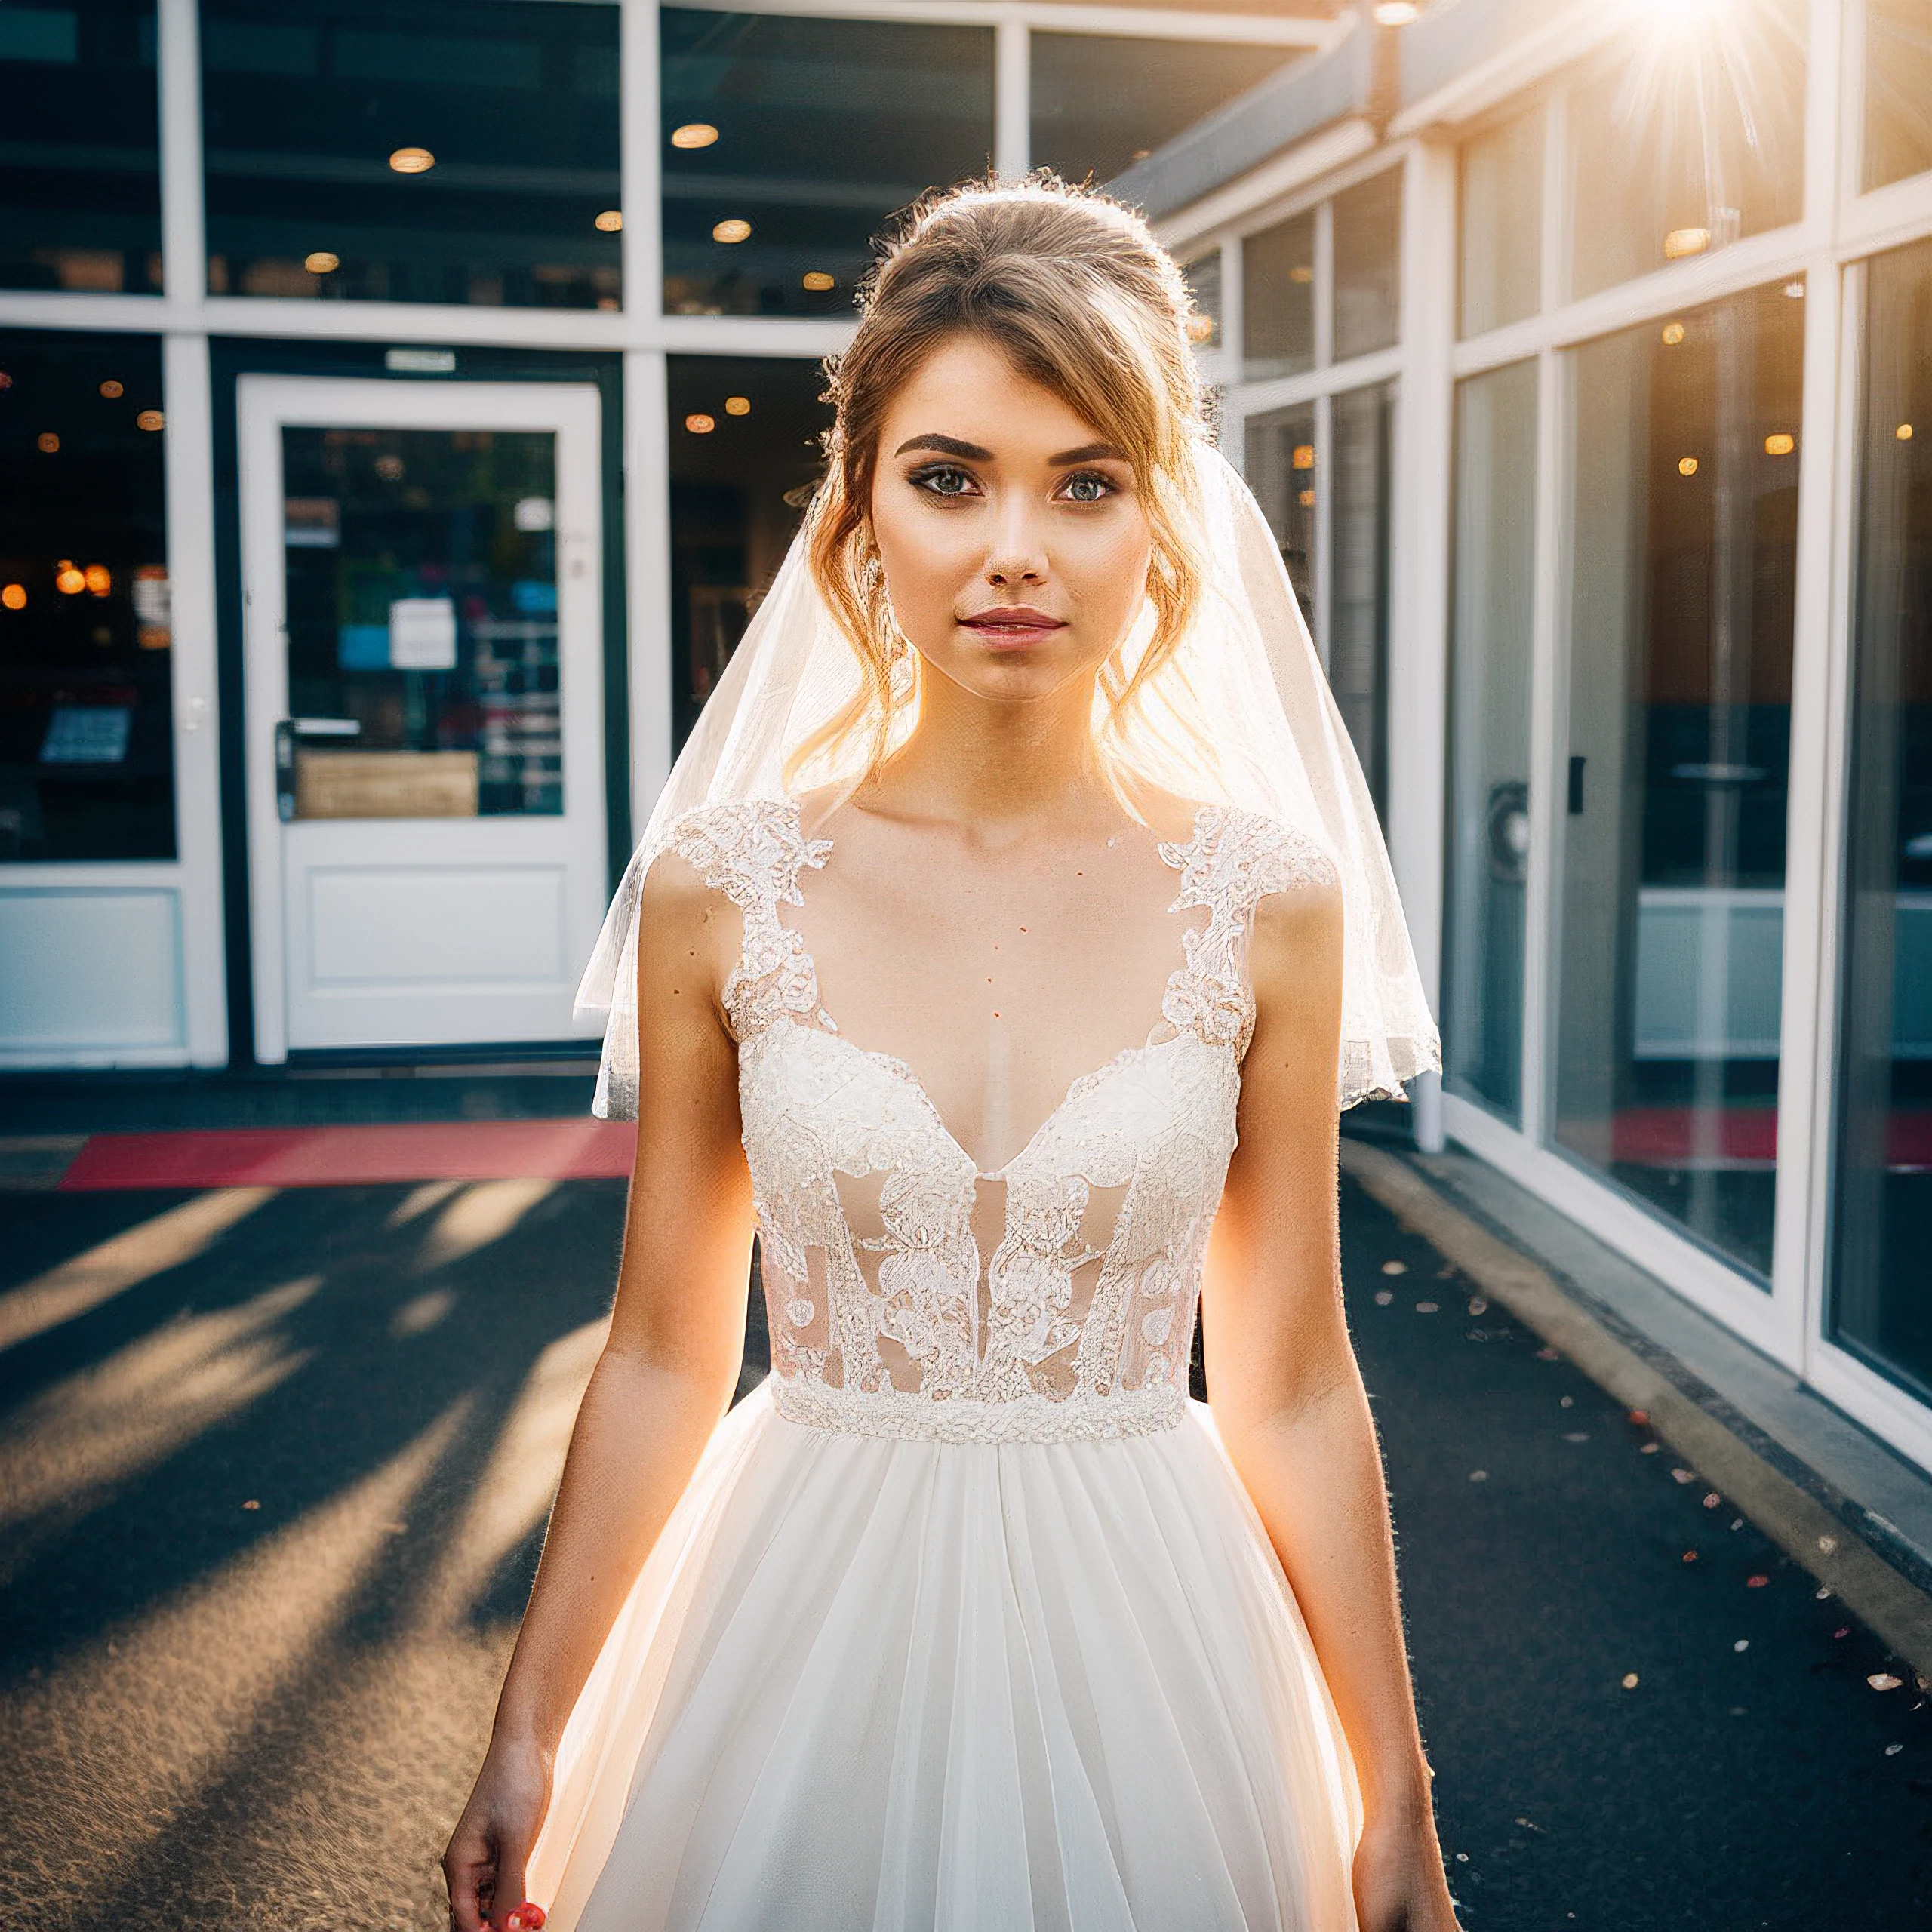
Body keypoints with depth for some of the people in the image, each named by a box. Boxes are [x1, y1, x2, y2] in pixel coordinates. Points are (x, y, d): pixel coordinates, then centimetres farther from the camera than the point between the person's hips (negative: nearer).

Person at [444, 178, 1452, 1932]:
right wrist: (530, 1735, 5)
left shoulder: (1266, 899, -9)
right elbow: (665, 1355, 0)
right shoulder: (721, 890, -9)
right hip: (811, 1629, 0)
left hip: (1139, 1638, 0)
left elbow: (1293, 1389, -2)